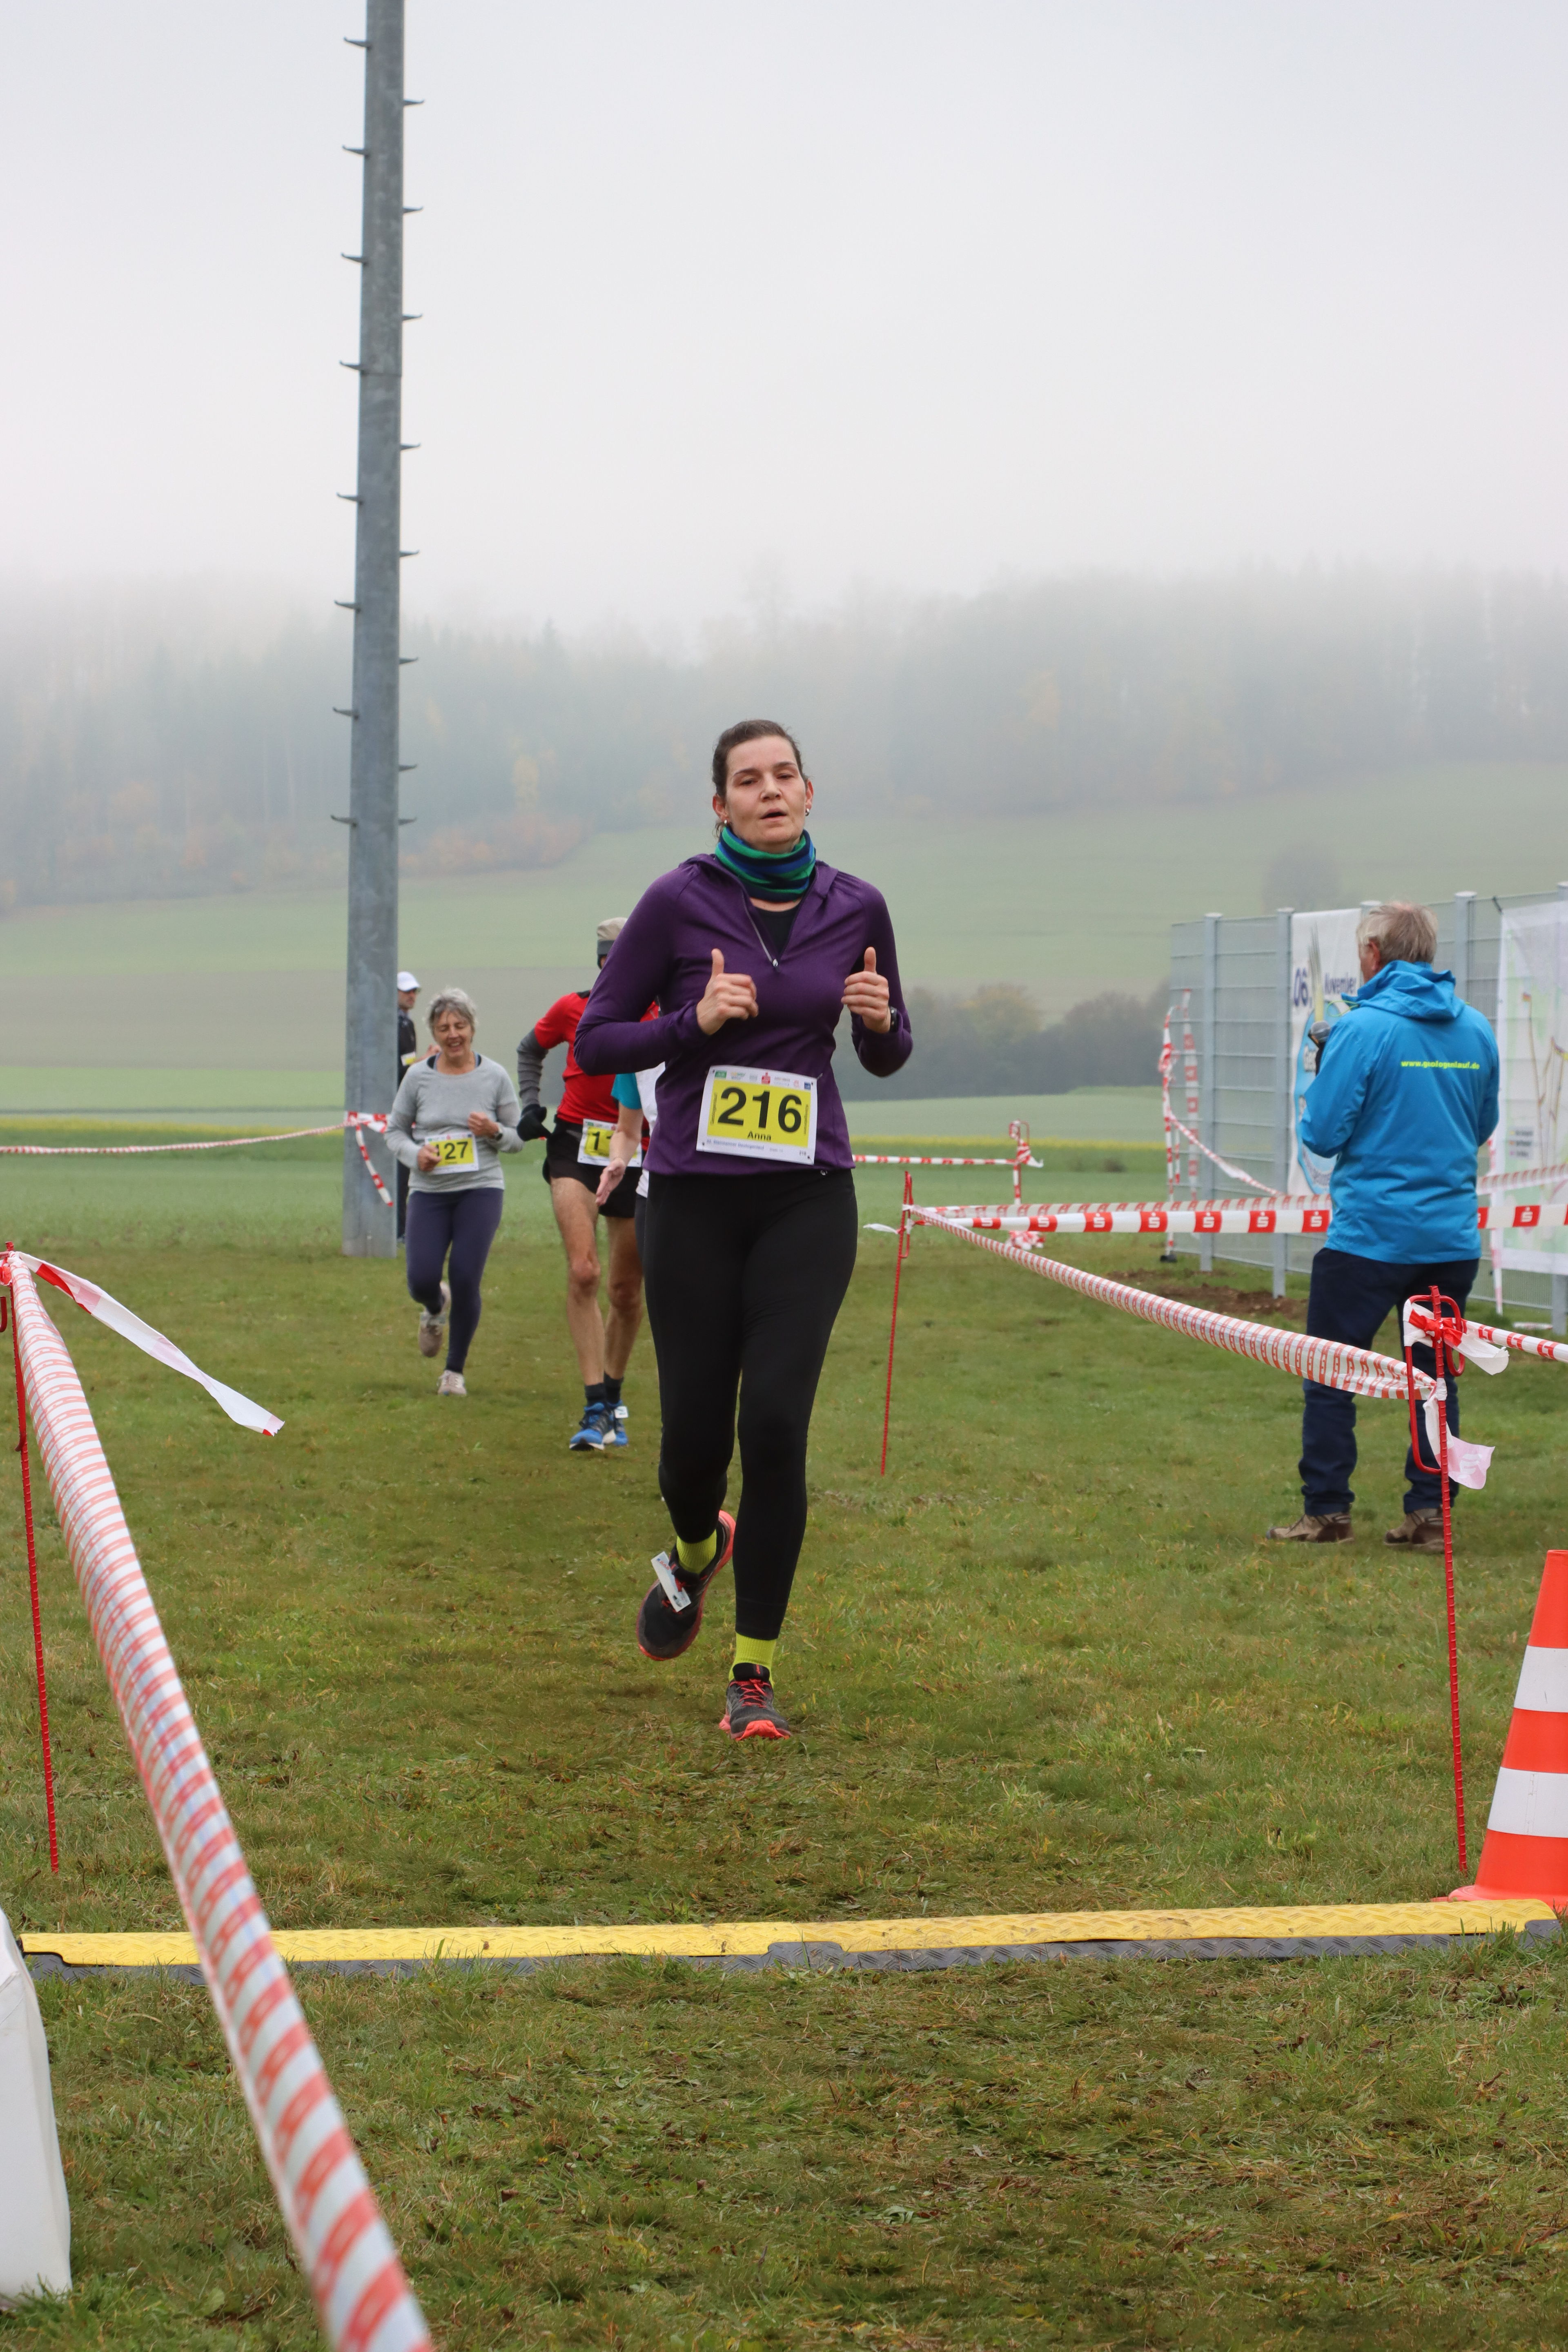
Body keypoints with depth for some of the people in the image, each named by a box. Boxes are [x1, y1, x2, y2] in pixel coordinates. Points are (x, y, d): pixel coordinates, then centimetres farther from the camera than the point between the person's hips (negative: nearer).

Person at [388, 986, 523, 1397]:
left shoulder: (494, 1077, 1)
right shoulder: (418, 1077, 1)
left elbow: (518, 1138, 7)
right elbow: (395, 1130, 11)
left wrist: (494, 1132, -15)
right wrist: (414, 1154, -10)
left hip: (481, 1189, -1)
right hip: (429, 1192, 1)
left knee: (466, 1282, -10)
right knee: (422, 1280, -10)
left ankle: (455, 1371, 10)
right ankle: (435, 1308, 31)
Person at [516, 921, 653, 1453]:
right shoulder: (573, 1009, 1)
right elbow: (531, 1050, 20)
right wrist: (530, 1104, 9)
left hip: (637, 1157, 0)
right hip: (576, 1147, 0)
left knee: (627, 1291, 9)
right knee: (583, 1272, -19)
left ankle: (612, 1399, 33)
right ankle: (596, 1410, -19)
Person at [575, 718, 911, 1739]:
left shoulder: (854, 907, 3)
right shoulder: (679, 903, -5)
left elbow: (888, 1056, 15)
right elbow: (596, 1041, -1)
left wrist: (881, 1020, -7)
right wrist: (696, 1019, -17)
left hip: (808, 1196, 1)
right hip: (697, 1194, -1)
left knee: (775, 1420, -12)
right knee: (695, 1425, 3)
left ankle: (756, 1672, -1)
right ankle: (695, 1551, 40)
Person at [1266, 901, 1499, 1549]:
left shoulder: (1364, 1029, -12)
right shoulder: (1476, 1029, 6)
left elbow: (1322, 1133, -10)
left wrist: (1319, 1076, 8)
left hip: (1370, 1235, -5)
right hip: (1452, 1239, 5)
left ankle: (1326, 1512, 5)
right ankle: (1429, 1513, 9)